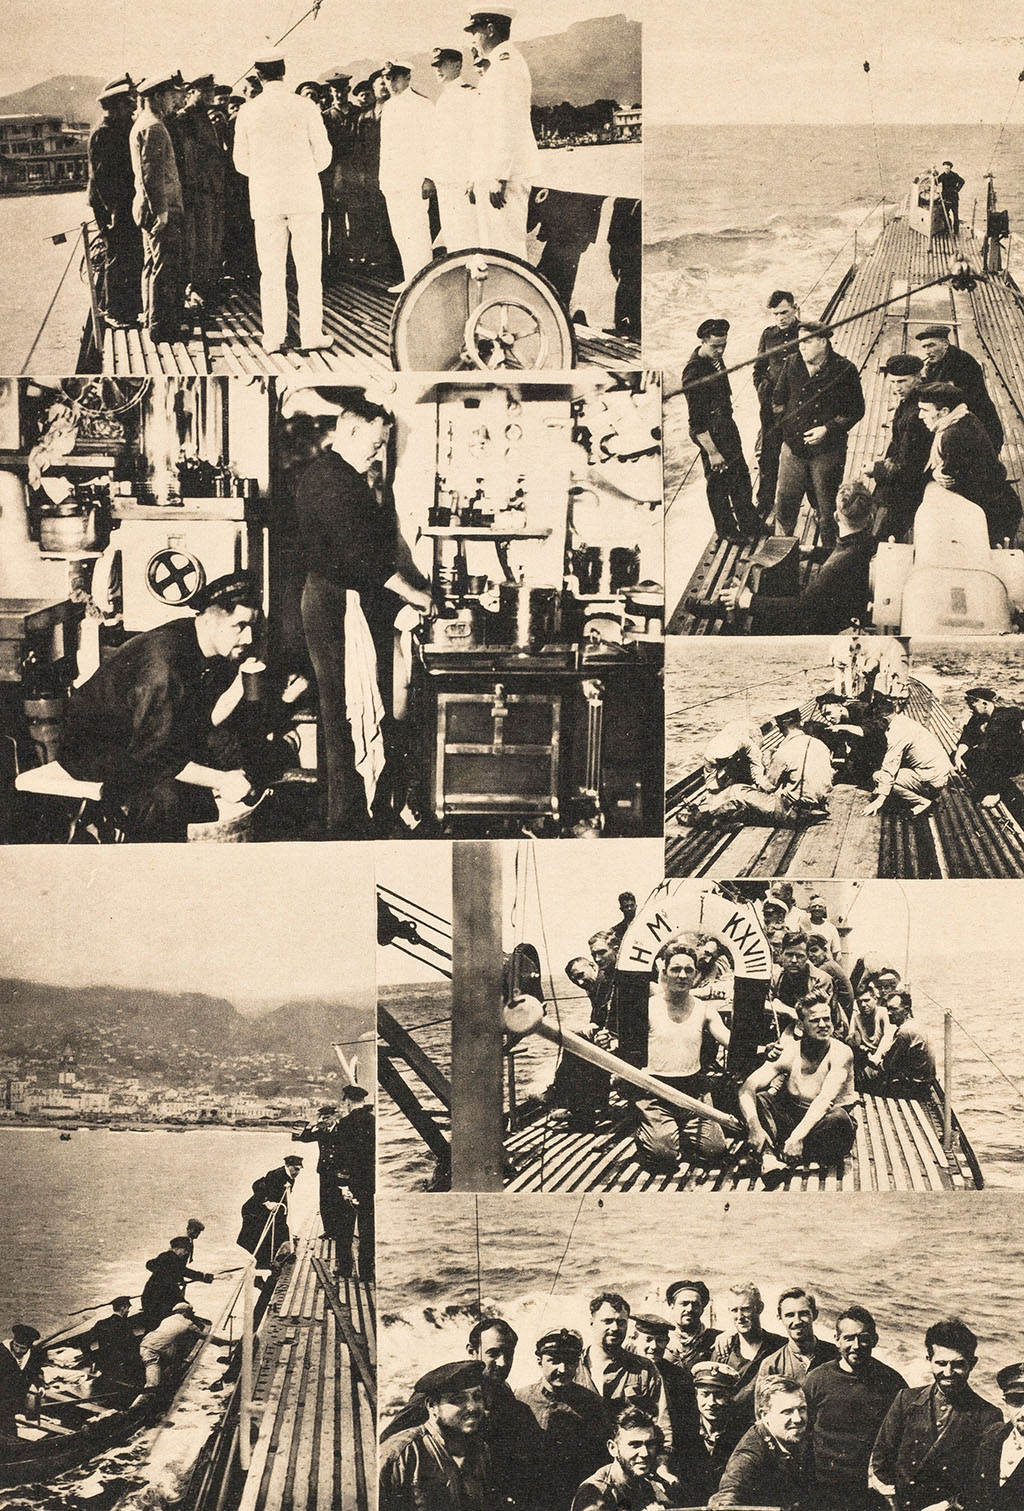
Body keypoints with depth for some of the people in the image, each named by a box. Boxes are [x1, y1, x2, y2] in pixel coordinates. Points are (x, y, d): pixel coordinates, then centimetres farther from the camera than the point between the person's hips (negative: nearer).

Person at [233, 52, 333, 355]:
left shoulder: (247, 111, -1)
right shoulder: (304, 107, -5)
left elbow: (241, 162, 5)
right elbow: (323, 154, -1)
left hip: (265, 198, 1)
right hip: (304, 196, -1)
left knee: (271, 271, 6)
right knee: (309, 269, 3)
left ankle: (273, 337, 5)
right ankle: (311, 335, 2)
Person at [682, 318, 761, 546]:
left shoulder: (714, 357, 0)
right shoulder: (694, 373, -29)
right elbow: (697, 421, -26)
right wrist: (712, 452, -23)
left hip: (727, 426, 9)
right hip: (711, 434, -9)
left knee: (741, 475, 20)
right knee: (719, 482, 7)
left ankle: (750, 525, 37)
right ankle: (726, 531, 27)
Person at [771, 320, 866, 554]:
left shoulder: (844, 370, -11)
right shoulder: (791, 364, -1)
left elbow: (855, 410, -5)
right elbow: (778, 399, 13)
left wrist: (828, 429, -15)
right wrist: (786, 422, 0)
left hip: (827, 450, -3)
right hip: (793, 446, 3)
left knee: (826, 507, 9)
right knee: (785, 502, 8)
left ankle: (828, 552, 28)